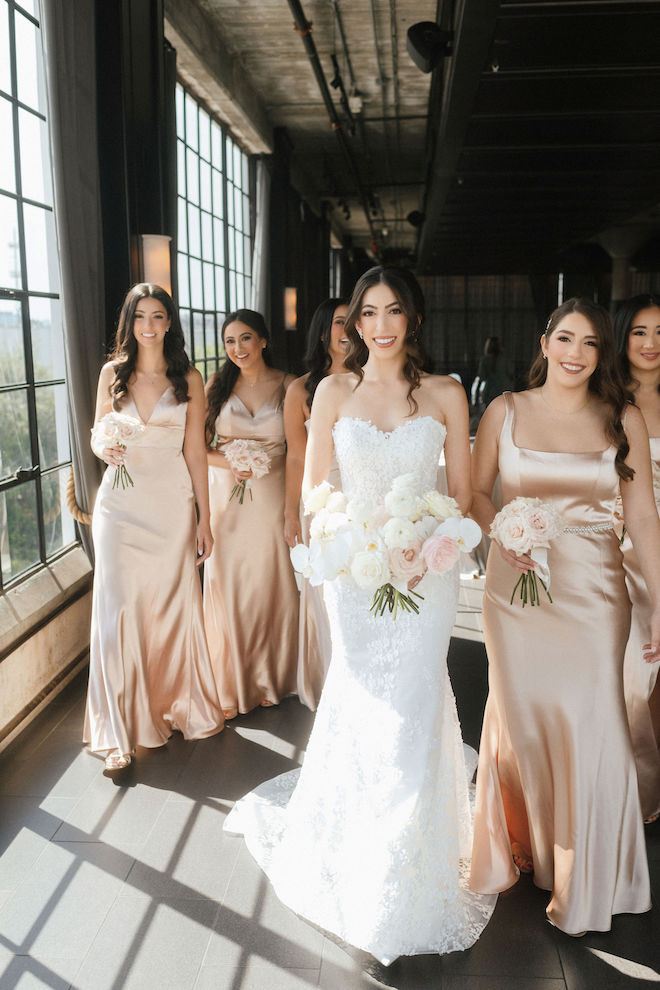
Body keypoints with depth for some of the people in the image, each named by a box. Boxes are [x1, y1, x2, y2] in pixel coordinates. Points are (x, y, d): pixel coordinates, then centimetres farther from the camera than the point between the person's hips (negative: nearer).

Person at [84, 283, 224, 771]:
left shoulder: (189, 379, 4)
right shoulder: (112, 373, 7)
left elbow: (195, 451, 3)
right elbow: (98, 436, 12)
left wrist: (204, 518, 1)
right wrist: (105, 450, -13)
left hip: (172, 503, 0)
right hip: (121, 504, 0)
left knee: (174, 603, 5)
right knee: (119, 607, -3)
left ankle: (176, 705, 27)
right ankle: (120, 730, 7)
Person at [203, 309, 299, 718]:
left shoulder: (287, 385, 1)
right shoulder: (217, 385, 4)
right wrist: (228, 462, -14)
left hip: (271, 495, 0)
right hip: (225, 497, 1)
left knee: (271, 583, 6)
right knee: (227, 585, 2)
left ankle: (268, 677, 28)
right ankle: (230, 686, 18)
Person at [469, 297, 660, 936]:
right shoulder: (505, 410, 1)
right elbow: (475, 489, 7)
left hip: (593, 593, 0)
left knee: (590, 728, 3)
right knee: (520, 718, 10)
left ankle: (584, 883, 26)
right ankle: (521, 846, 36)